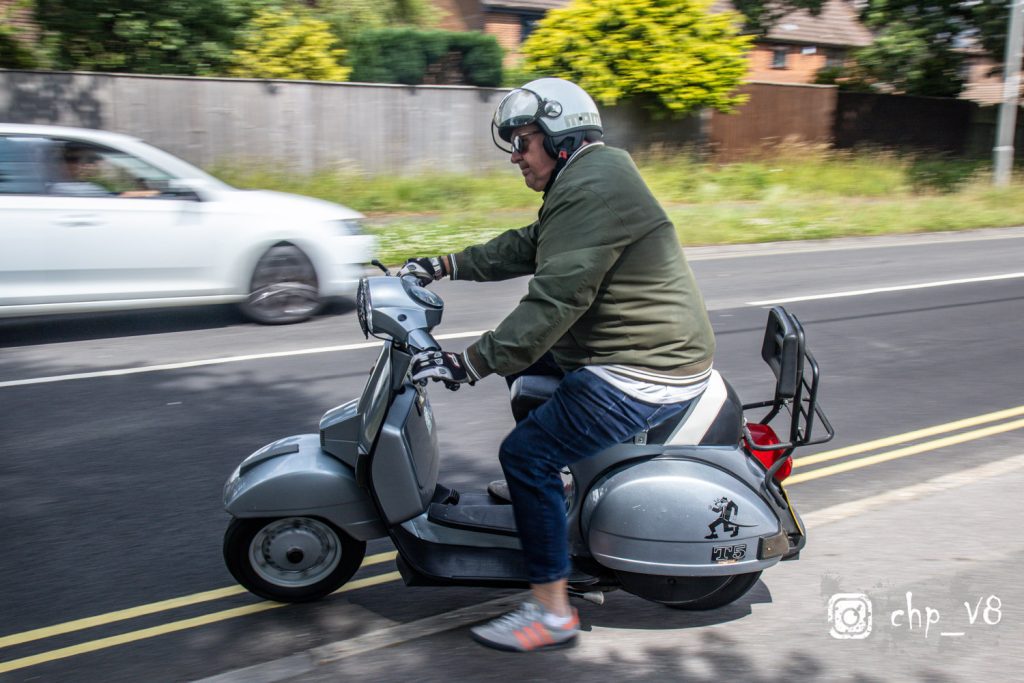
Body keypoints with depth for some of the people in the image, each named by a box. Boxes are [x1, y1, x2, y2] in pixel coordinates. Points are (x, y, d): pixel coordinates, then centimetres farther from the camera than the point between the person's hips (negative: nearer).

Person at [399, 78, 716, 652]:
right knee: (525, 370, 26)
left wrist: (468, 364, -25)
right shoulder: (587, 179, 15)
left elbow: (553, 302, -28)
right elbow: (522, 249, 22)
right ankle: (565, 488, 37)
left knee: (527, 454, -12)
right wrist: (442, 266, 18)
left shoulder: (592, 189, -21)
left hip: (648, 371, -12)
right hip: (656, 348, 12)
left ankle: (553, 613, -3)